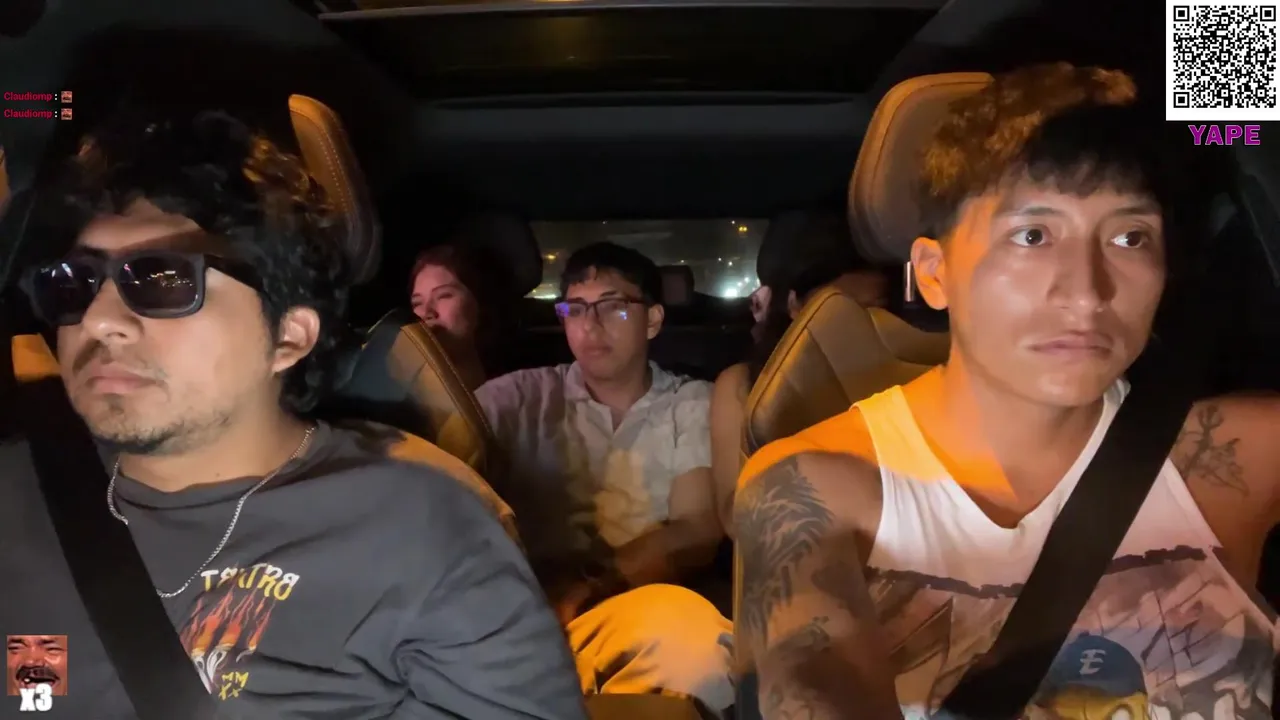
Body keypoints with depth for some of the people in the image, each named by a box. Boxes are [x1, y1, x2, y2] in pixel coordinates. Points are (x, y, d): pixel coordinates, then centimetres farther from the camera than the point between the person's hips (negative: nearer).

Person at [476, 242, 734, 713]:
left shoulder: (693, 403, 14)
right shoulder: (521, 397, 15)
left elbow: (695, 532, 1)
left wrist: (586, 592, -14)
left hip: (639, 609, 0)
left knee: (692, 635, -35)